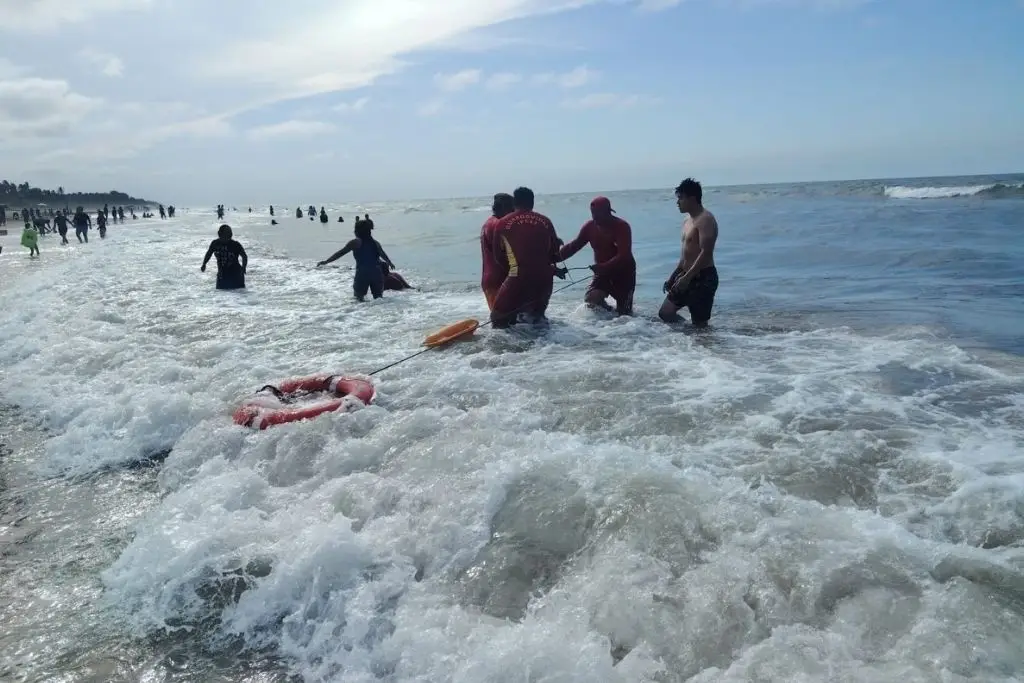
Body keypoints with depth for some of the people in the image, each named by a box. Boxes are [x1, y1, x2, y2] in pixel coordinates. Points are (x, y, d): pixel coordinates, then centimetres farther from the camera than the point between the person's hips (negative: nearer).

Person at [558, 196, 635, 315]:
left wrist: (604, 266, -44)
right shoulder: (590, 226, -4)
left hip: (624, 273, -4)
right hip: (602, 272, 4)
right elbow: (574, 246, -4)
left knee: (623, 314, -5)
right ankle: (608, 310, 15)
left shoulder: (622, 226, -19)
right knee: (591, 300, -18)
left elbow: (624, 255, -29)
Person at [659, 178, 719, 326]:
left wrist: (687, 277, -27)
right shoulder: (688, 221, 16)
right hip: (687, 276, 10)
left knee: (699, 322, -5)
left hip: (703, 277, -10)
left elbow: (706, 253, -24)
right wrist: (673, 276, 19)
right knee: (665, 313, 9)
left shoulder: (705, 220, -15)